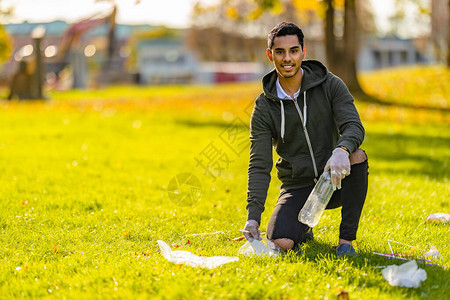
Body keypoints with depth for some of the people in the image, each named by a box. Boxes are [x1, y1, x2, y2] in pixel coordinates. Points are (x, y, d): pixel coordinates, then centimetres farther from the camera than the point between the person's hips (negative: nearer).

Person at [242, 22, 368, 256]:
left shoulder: (330, 85, -4)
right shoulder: (264, 107, -4)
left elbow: (354, 126, -17)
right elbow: (259, 165, -7)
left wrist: (341, 150, -43)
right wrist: (253, 216, -20)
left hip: (334, 180, 0)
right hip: (298, 186, 0)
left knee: (357, 156, -33)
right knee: (280, 242, -25)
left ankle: (346, 237, -18)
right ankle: (304, 228, 15)